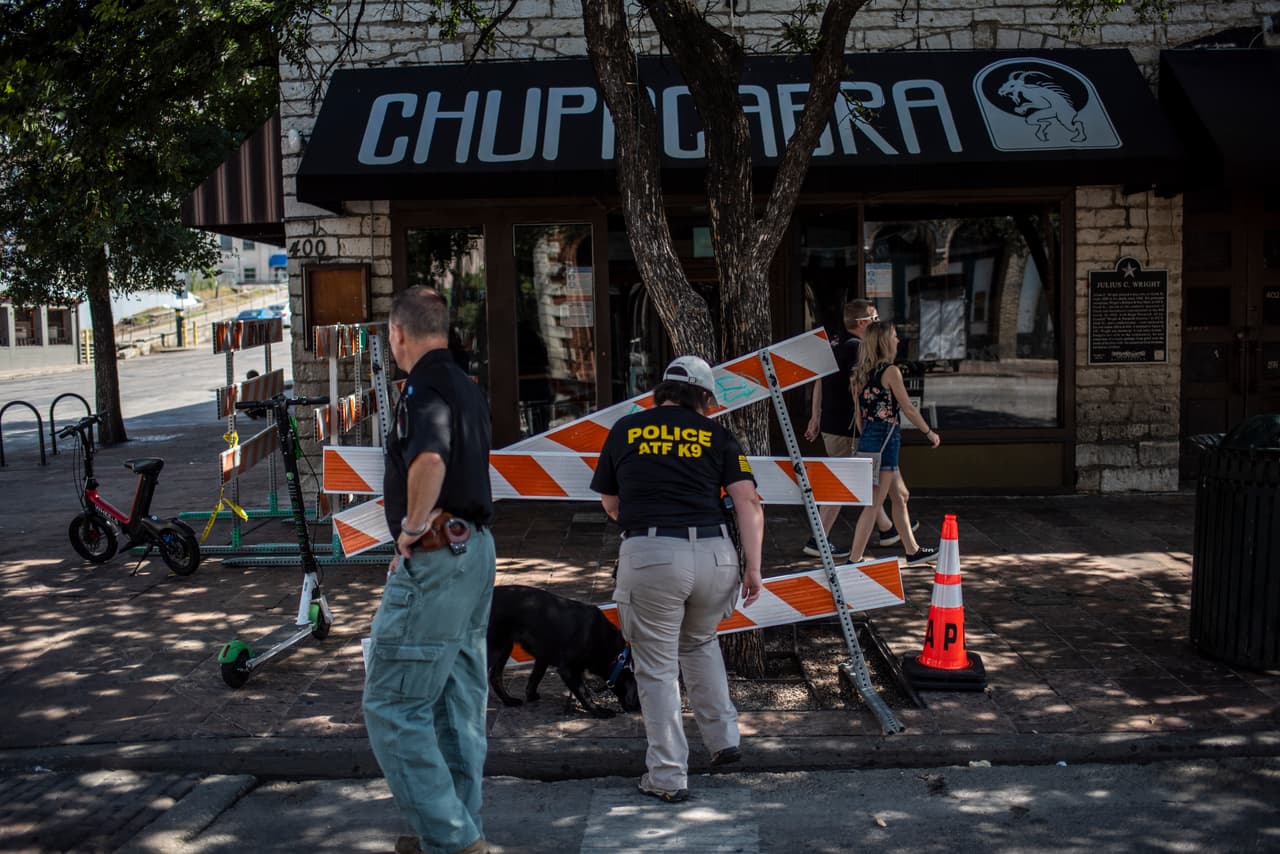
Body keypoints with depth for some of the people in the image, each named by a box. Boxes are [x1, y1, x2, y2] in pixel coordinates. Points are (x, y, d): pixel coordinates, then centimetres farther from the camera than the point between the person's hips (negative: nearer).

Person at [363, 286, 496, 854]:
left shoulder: (424, 387, -15)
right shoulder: (467, 388, 16)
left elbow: (429, 460, -35)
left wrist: (414, 527, -20)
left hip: (435, 558, -10)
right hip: (475, 551, 10)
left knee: (391, 704, -4)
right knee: (458, 701, 15)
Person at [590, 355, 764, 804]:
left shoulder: (625, 430, 12)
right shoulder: (717, 435, 11)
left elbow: (610, 503, 19)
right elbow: (747, 501, 2)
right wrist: (753, 566, 3)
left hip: (649, 557, -2)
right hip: (713, 554, 2)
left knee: (657, 669, 9)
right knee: (699, 643, 29)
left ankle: (668, 778, 13)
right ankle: (724, 739, 30)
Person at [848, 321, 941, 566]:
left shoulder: (861, 372, 9)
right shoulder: (890, 371, -13)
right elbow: (908, 409, -8)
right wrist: (930, 433, 5)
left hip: (868, 439, 9)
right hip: (885, 438, -9)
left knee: (900, 496, 20)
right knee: (873, 504, -5)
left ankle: (913, 551, 31)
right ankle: (854, 561, -4)